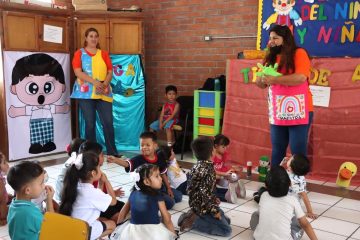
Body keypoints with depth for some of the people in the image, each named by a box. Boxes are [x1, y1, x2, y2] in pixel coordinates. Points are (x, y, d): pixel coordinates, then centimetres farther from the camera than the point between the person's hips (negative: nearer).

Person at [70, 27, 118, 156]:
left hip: (103, 93, 2)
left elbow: (110, 72, 8)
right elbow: (78, 72, -6)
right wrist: (95, 82, -18)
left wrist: (104, 84, -12)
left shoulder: (104, 54, 15)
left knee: (108, 122, -5)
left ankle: (112, 153, 1)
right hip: (86, 92, -2)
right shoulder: (79, 53, 7)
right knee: (90, 123, 0)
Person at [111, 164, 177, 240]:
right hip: (153, 230, -4)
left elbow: (124, 210, 16)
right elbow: (166, 218, -5)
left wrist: (117, 225, 30)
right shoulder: (157, 196, -7)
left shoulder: (133, 193, 5)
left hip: (134, 229, 5)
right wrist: (173, 234, 6)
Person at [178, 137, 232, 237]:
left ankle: (194, 215, 10)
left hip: (198, 204, 9)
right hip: (204, 207, -9)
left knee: (226, 221, 20)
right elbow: (204, 193, -28)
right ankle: (192, 220, -8)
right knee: (226, 230, -5)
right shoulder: (207, 169, -24)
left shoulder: (198, 165, 4)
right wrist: (214, 210, -19)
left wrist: (213, 199, 14)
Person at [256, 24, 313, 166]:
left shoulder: (299, 53, -6)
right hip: (277, 113, 6)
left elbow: (301, 77, -21)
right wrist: (260, 79, -9)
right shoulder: (271, 57, 12)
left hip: (298, 112, -6)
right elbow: (263, 84, 14)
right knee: (277, 151, 12)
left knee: (298, 151, -1)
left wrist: (274, 79, -20)